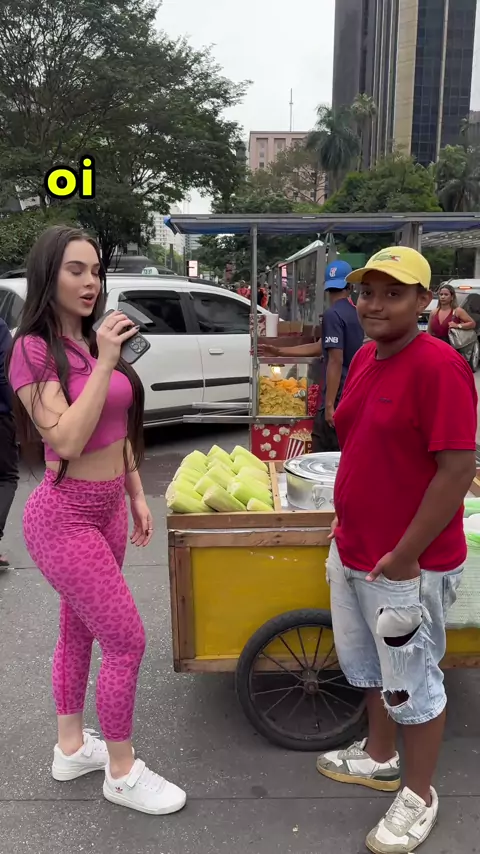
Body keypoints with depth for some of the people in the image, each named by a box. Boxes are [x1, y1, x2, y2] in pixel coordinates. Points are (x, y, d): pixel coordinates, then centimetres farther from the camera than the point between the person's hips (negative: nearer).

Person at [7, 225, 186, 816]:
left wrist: (136, 496, 14)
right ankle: (122, 773, 21)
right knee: (127, 641, -1)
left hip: (106, 508, 8)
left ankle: (71, 749, 39)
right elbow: (66, 441, -25)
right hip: (65, 517, -7)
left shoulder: (93, 341, 6)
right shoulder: (34, 348, -15)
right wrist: (104, 363, -25)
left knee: (80, 630, 20)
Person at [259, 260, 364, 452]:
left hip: (337, 400, -9)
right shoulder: (356, 313, 14)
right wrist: (279, 352, 22)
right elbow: (319, 348, 17)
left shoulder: (333, 314, -13)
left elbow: (335, 362, -19)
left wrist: (329, 404, -19)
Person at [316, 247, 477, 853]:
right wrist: (346, 521, 12)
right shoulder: (365, 356, 5)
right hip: (352, 552, 8)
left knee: (412, 683, 11)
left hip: (406, 565, -8)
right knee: (368, 666, 25)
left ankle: (418, 797, 35)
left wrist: (403, 558, -20)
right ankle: (379, 758, 48)